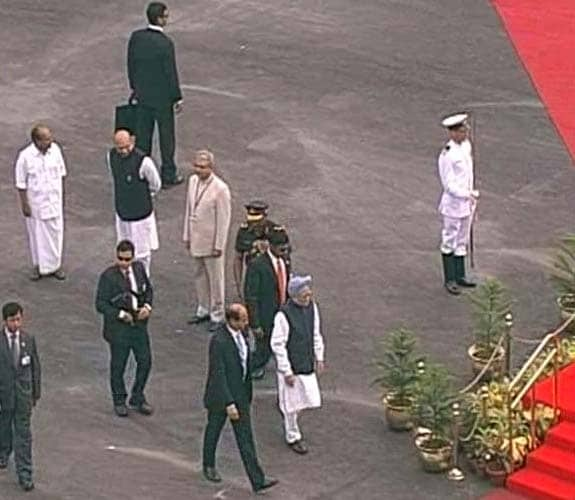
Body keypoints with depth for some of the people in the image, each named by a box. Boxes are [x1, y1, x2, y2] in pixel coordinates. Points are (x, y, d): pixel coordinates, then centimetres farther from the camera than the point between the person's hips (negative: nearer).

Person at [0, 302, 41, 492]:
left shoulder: (28, 339, -3)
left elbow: (35, 367, 6)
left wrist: (36, 393, 7)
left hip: (23, 393, 1)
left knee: (23, 433, -1)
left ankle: (24, 474, 0)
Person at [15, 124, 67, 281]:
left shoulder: (55, 149, -9)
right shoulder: (25, 156, -20)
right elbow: (21, 184, -11)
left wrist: (61, 195, 10)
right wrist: (25, 205, -9)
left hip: (54, 201, 3)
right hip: (36, 203, -3)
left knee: (55, 232, 9)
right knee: (37, 234, 10)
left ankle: (55, 265, 25)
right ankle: (38, 265, 28)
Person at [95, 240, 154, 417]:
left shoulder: (139, 268, -1)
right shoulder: (108, 276, -17)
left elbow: (148, 289, 12)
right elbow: (100, 304, -14)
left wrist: (147, 306, -6)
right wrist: (120, 314, -22)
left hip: (139, 323, 5)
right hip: (118, 328, -5)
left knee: (145, 361, 10)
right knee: (118, 366, 9)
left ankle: (138, 399, 29)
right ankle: (119, 401, 28)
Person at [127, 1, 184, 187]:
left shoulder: (135, 37, -6)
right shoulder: (165, 43, -24)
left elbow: (131, 64, 6)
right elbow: (171, 74, -18)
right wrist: (177, 98, -7)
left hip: (142, 95, 5)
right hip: (162, 98, -5)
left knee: (143, 134, 16)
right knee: (166, 136, 9)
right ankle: (168, 175, 19)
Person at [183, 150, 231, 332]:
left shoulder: (220, 189, -21)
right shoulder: (193, 181, 1)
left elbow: (224, 219, -17)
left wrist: (218, 246, -15)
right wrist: (187, 236, 12)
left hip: (211, 242, -7)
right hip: (195, 241, 7)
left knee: (215, 279, 7)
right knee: (199, 276, 19)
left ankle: (217, 315, 20)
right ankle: (203, 310, 35)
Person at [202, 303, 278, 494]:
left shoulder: (240, 332, -5)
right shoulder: (219, 341, -29)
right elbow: (218, 375, -28)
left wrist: (247, 391, 19)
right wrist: (229, 404, -28)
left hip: (240, 392, 7)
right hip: (220, 393, -7)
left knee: (245, 437, 6)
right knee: (214, 430, 18)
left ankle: (257, 480, 5)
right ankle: (209, 466, 42)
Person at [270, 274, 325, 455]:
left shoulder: (311, 307, -3)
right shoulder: (284, 315, -24)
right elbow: (278, 344, -18)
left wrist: (319, 358, 11)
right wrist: (287, 371, -16)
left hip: (307, 364, 6)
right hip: (291, 366, -6)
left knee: (311, 399, 12)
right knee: (291, 403, 7)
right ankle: (293, 437, 25)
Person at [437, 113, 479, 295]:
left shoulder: (466, 146, 3)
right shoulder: (447, 155, -22)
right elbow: (449, 185, -21)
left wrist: (472, 194, 17)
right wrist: (467, 195, -31)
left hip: (467, 202, 8)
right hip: (453, 203, -8)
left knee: (462, 241, 16)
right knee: (449, 241, 4)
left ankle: (460, 276, 26)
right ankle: (449, 280, 12)